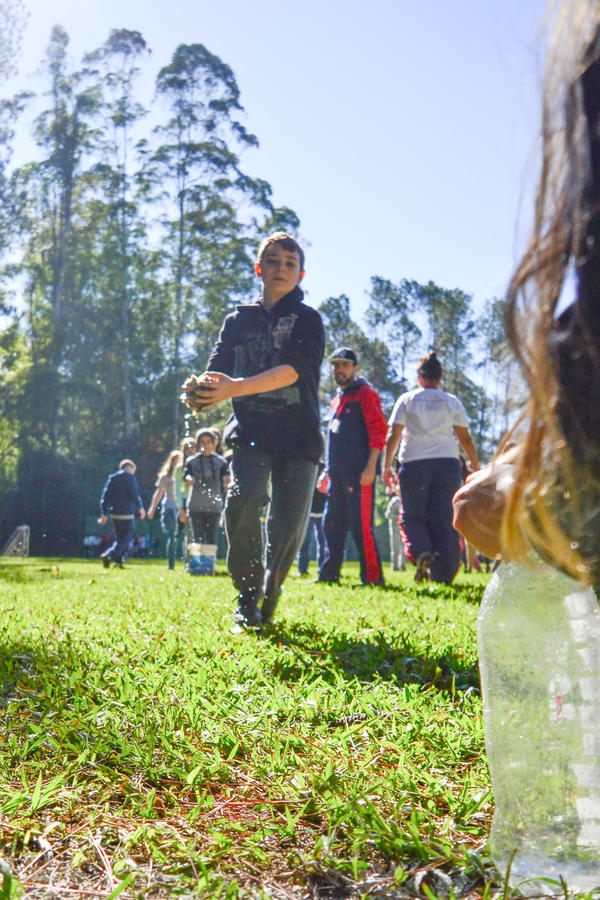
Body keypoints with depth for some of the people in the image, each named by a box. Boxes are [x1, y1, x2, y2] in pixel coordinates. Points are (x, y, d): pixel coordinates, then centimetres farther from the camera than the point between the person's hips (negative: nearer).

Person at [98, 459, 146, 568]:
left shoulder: (111, 477, 16)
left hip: (114, 513, 7)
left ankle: (118, 560, 7)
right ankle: (109, 555, -21)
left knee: (120, 537, 18)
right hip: (126, 514, -7)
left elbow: (105, 496, 13)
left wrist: (104, 514, 13)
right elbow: (134, 494, -11)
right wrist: (140, 508, 3)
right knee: (125, 538, -5)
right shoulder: (129, 477, -4)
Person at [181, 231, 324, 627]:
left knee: (289, 523, -5)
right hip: (251, 431, 2)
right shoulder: (238, 320, 14)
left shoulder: (307, 320, 3)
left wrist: (236, 387, -27)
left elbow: (292, 370, -14)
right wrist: (201, 390, -22)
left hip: (298, 435, -1)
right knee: (243, 499, -22)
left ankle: (269, 599, 20)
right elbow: (218, 370, 4)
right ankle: (247, 595, -4)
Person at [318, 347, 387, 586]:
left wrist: (371, 466, -18)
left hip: (358, 473, -8)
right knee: (332, 524, 10)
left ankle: (372, 577, -3)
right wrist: (327, 470, 22)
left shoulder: (365, 394, -2)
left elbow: (378, 430, -10)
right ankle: (329, 574, 18)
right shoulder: (336, 399, 22)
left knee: (361, 524, -9)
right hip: (338, 473, 8)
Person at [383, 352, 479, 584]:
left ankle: (422, 553, -20)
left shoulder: (406, 400, 7)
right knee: (445, 519, 4)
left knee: (412, 516, 9)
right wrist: (477, 468, 13)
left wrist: (387, 466, 6)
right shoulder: (452, 402, 10)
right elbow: (465, 438, 8)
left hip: (414, 464, -1)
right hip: (448, 463, 2)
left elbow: (393, 435, 1)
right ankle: (442, 575, -1)